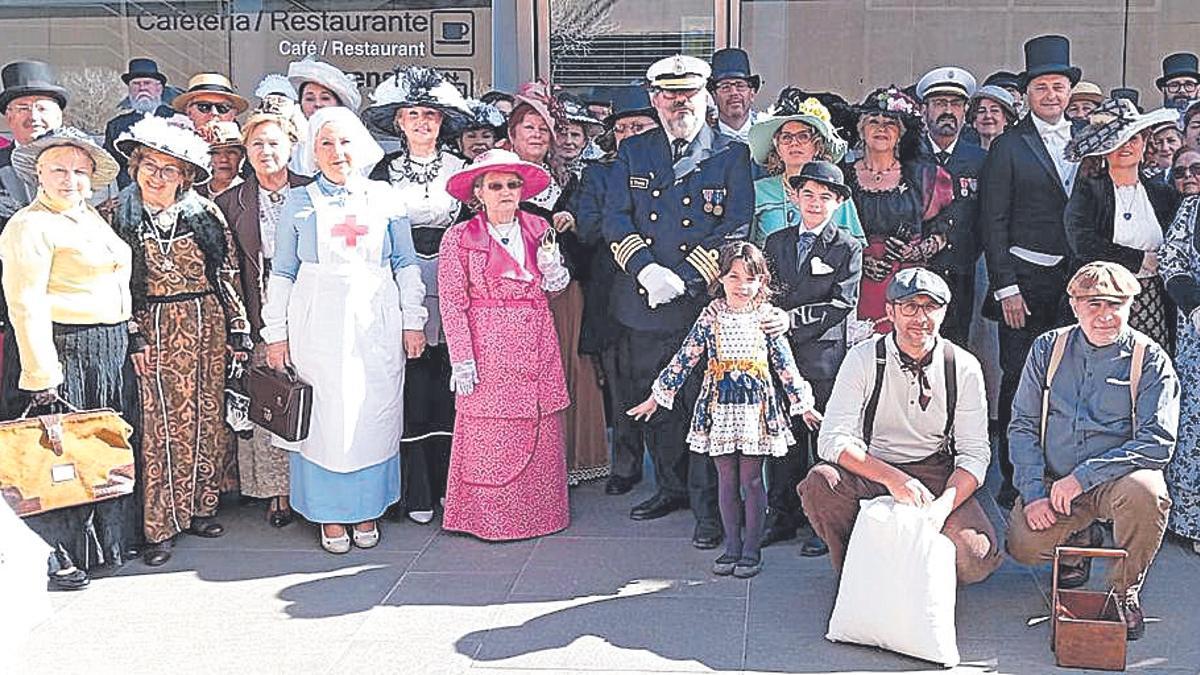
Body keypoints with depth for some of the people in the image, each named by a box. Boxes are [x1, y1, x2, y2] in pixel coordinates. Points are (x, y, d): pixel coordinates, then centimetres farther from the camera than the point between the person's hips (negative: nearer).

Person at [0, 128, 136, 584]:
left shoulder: (91, 218, 14)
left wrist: (127, 338, 16)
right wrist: (41, 374, -24)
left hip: (109, 352, 9)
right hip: (65, 351, -9)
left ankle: (106, 538, 32)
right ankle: (53, 556, 11)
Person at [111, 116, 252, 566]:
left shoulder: (204, 214, 4)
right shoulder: (120, 214, 2)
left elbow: (227, 274, 6)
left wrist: (238, 329, 2)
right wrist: (132, 337, -5)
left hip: (205, 324, 2)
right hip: (151, 327, -2)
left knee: (205, 418, 6)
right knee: (160, 423, -1)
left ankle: (197, 508, 19)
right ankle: (161, 526, 5)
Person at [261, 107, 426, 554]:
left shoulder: (384, 197, 8)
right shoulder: (298, 202, 7)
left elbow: (406, 264, 10)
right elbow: (283, 273, 8)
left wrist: (413, 321, 5)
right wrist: (276, 332, 4)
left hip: (375, 321, 1)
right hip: (318, 323, 0)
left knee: (374, 412, 3)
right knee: (324, 414, 1)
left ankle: (366, 509, 17)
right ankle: (330, 514, 13)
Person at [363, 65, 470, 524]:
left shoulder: (459, 169, 9)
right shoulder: (384, 171, 5)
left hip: (450, 288, 1)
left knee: (448, 387, 3)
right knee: (410, 388, -3)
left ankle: (450, 484, 14)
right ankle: (416, 492, 5)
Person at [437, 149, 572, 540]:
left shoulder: (539, 230, 12)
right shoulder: (459, 237, -1)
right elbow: (452, 302, -4)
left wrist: (555, 273, -2)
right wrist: (462, 358, -11)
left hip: (536, 345, 4)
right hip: (488, 347, -4)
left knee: (540, 431, 4)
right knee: (489, 433, -4)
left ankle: (538, 512, 16)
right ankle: (489, 518, 8)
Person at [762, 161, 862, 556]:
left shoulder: (848, 248, 1)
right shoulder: (776, 242, 13)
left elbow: (843, 304, -8)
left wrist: (793, 317, -15)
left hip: (826, 358, -4)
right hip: (781, 355, 4)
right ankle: (782, 517, 19)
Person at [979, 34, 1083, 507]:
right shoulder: (1008, 146, -1)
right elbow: (993, 223, -5)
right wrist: (1006, 287, -11)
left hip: (1074, 279, 4)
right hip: (1024, 280, -4)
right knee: (1019, 379, -1)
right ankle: (1014, 479, 9)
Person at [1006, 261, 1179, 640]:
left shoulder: (1150, 360, -6)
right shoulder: (1048, 348, 3)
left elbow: (1158, 443, -15)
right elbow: (1023, 426, 4)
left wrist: (1082, 476, -23)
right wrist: (1033, 492, -10)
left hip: (1116, 480, -2)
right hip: (1053, 483, 2)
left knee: (1145, 491, -35)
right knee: (1024, 546, -22)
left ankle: (1124, 590, -8)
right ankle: (1080, 538, 16)